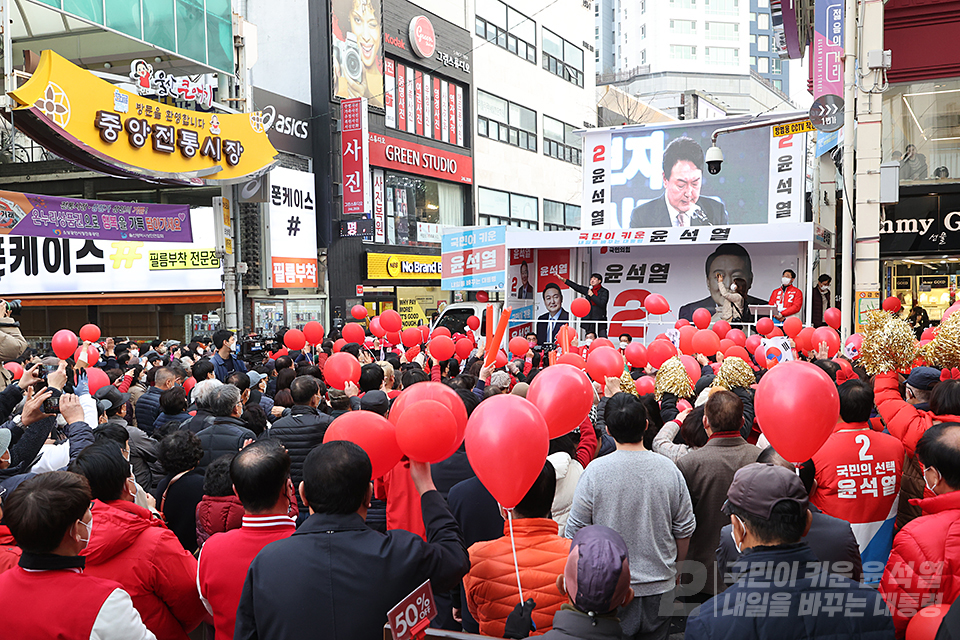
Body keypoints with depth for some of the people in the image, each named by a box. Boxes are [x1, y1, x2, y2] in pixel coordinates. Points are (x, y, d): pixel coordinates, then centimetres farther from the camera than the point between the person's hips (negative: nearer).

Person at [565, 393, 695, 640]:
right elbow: (685, 529, 2)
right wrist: (675, 568, 20)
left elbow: (575, 530, -7)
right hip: (660, 586, 2)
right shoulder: (669, 469, -7)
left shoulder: (595, 470, -15)